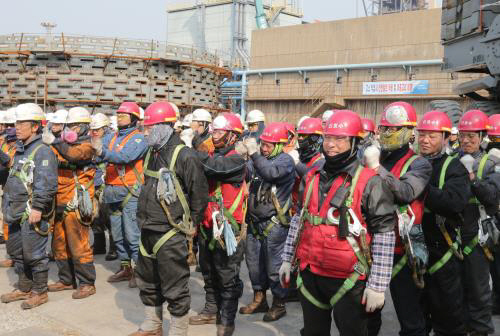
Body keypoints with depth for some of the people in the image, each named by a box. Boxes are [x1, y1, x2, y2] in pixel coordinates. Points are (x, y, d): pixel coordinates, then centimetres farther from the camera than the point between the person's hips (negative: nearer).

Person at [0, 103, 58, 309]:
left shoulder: (43, 151, -14)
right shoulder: (20, 150, 16)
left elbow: (47, 184, -22)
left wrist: (38, 208, -25)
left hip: (33, 214, -10)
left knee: (34, 254, -2)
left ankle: (39, 292, 13)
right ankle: (24, 288, 33)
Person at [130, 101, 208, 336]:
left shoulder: (185, 156, -16)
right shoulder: (151, 153, 10)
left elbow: (199, 195, -13)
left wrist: (189, 225, -6)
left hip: (170, 233, -9)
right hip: (147, 231, 9)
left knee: (174, 289, 1)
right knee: (147, 282, 21)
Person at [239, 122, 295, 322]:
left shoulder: (285, 160, -10)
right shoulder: (258, 158, 9)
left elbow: (271, 172, -30)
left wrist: (253, 154, -28)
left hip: (274, 224, -7)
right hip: (255, 221, 7)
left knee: (274, 267, 3)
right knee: (253, 263, 17)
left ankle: (279, 305, 21)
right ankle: (259, 300, 34)